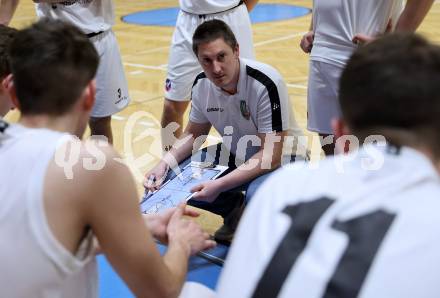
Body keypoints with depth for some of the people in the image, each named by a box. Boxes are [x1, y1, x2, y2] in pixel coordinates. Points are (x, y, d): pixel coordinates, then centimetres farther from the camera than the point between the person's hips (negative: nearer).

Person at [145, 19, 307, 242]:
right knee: (171, 178, -11)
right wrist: (164, 163, -12)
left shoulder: (266, 84, -29)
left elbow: (272, 155, -29)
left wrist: (219, 185, -36)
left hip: (282, 159, -6)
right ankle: (236, 211, 10)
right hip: (237, 155, 6)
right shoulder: (201, 85, -10)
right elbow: (194, 134, 7)